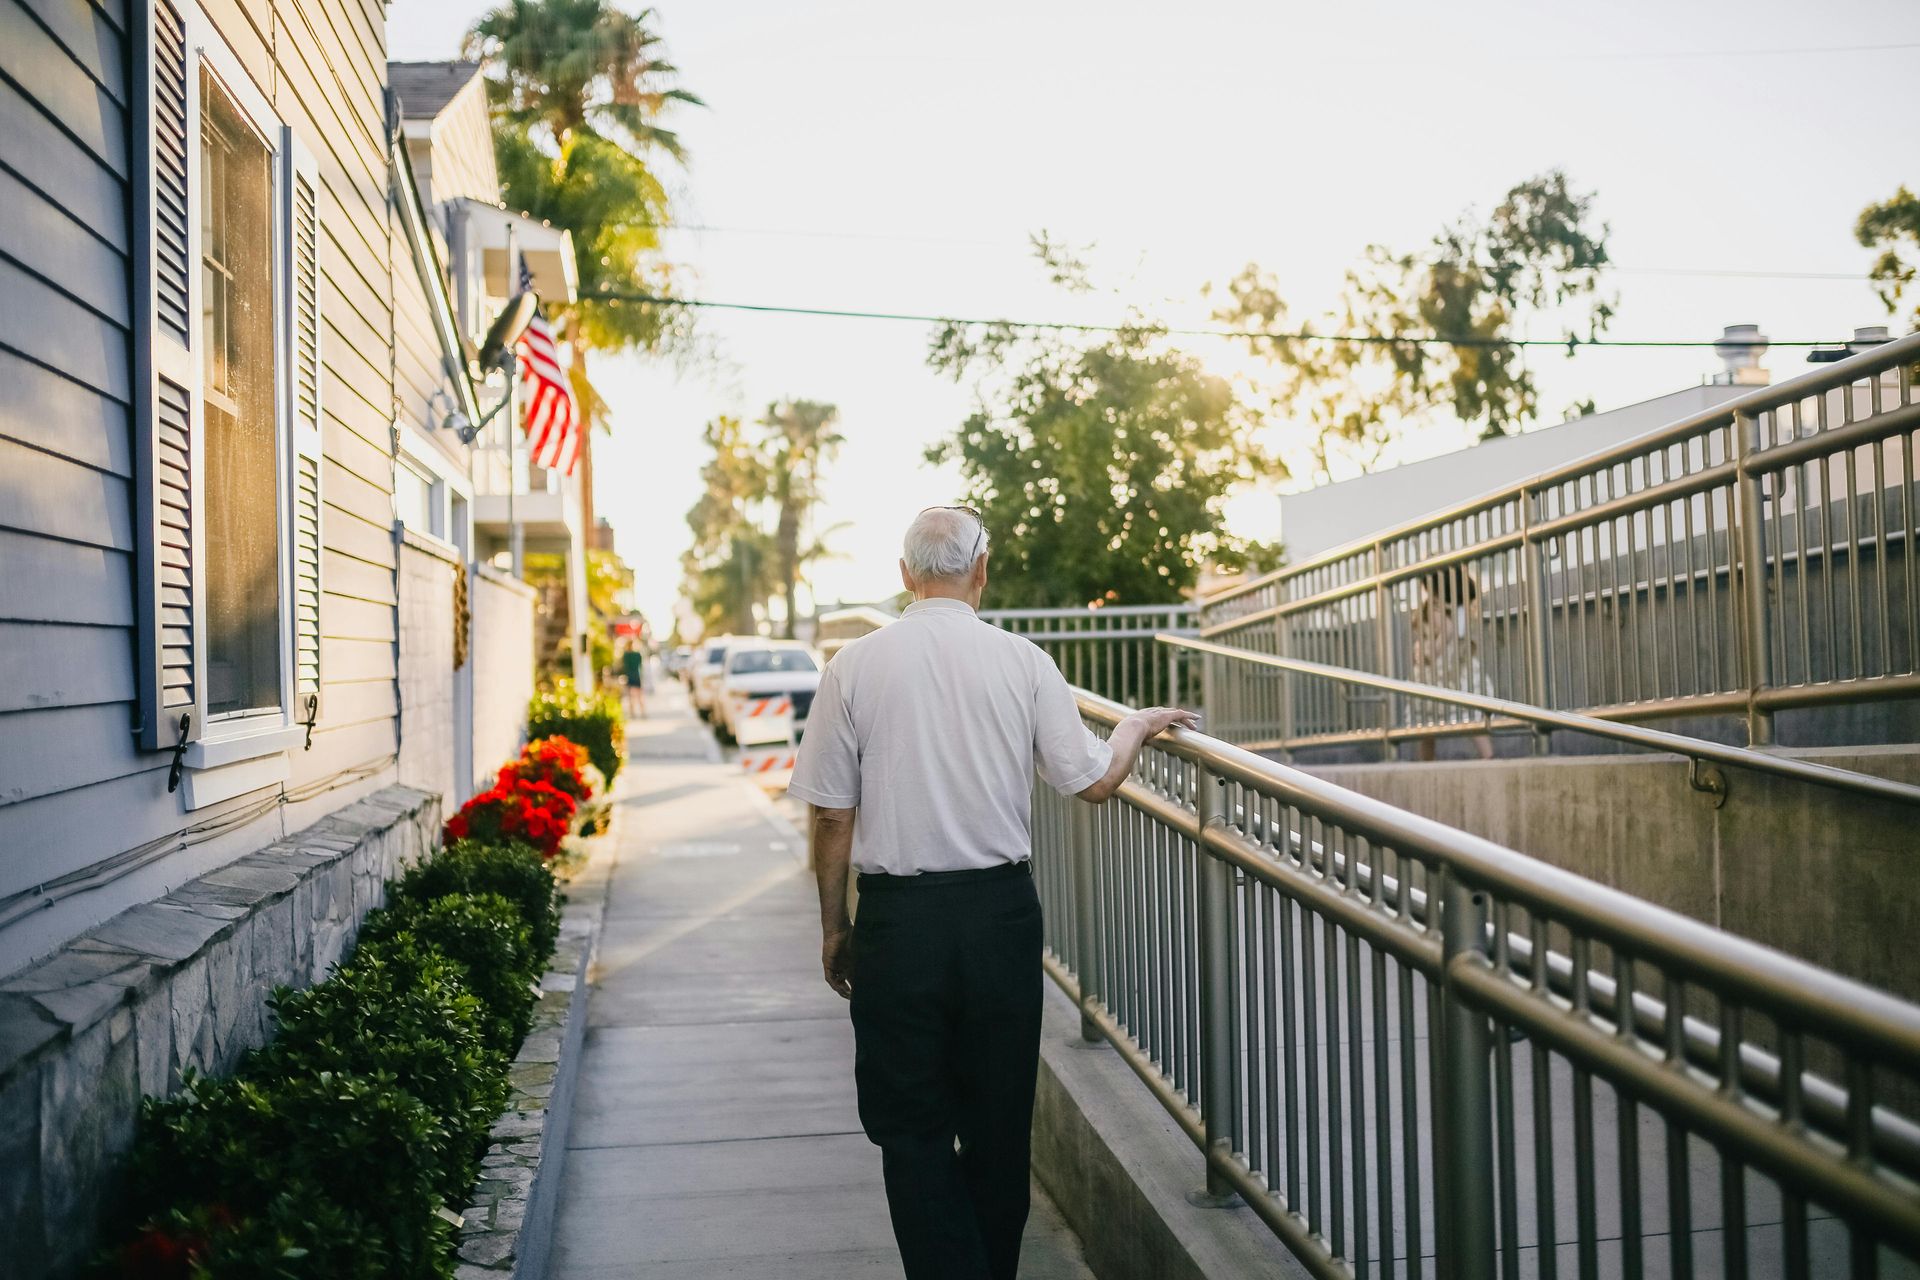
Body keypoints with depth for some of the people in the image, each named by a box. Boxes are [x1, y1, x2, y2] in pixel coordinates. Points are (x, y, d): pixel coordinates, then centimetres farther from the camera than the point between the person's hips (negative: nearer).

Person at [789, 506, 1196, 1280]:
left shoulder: (855, 666, -5)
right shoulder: (1021, 661, -4)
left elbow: (832, 815, -3)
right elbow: (1095, 782, 1)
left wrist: (834, 927, 8)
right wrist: (1139, 725, 20)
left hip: (897, 917, -2)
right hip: (1001, 910, 2)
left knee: (912, 1130, 9)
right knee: (1000, 1121, 17)